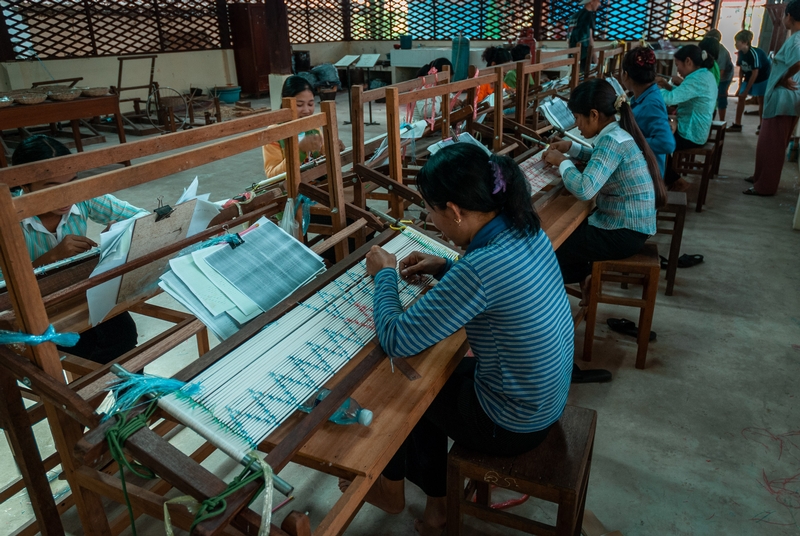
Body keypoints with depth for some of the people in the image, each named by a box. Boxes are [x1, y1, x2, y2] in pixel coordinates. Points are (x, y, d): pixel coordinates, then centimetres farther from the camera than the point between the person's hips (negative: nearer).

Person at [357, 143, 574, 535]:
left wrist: (384, 275, -10)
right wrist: (443, 267, 4)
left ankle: (391, 488, 42)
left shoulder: (479, 269, -34)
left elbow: (397, 341, -25)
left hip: (514, 424, -7)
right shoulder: (527, 230, -7)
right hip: (546, 396, 8)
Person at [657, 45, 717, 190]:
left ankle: (674, 180, 13)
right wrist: (669, 87, 6)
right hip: (696, 132, 10)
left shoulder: (697, 79, -24)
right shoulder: (706, 75, 9)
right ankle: (672, 178, 22)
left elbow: (670, 99, -33)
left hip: (690, 135, -10)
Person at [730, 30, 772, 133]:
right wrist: (740, 83, 2)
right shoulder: (741, 53, -9)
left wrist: (747, 90, -24)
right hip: (749, 77, 7)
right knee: (741, 98, 1)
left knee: (761, 100, -2)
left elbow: (755, 73, -26)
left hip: (763, 78, -7)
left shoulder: (754, 53, -29)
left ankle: (761, 125, 5)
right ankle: (737, 124, 5)